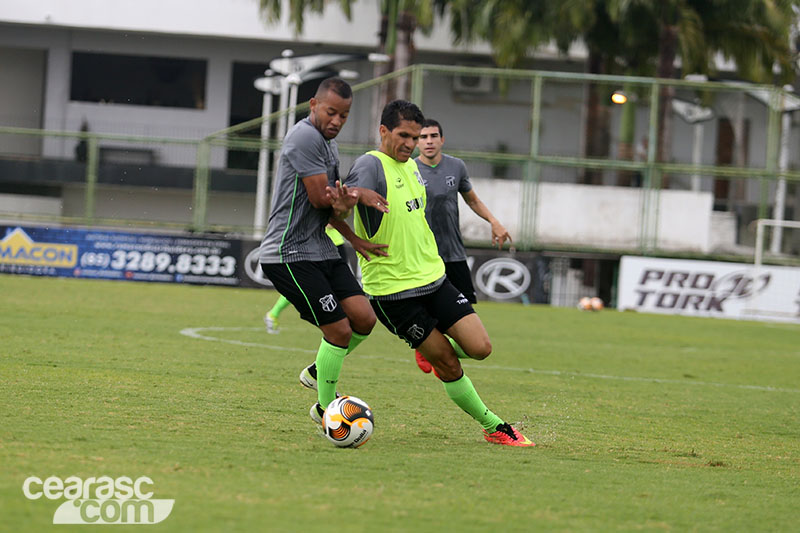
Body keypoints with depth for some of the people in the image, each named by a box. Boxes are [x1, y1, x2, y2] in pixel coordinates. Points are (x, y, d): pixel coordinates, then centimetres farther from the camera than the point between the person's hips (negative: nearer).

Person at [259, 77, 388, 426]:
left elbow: (330, 213, 11)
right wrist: (361, 195, -4)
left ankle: (316, 372, 22)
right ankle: (325, 410, 7)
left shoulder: (329, 145, 17)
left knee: (364, 319, -2)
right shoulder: (305, 137, -14)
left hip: (321, 250, 9)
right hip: (290, 254, -9)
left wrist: (344, 204, -13)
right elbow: (319, 198, -18)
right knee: (339, 329, -11)